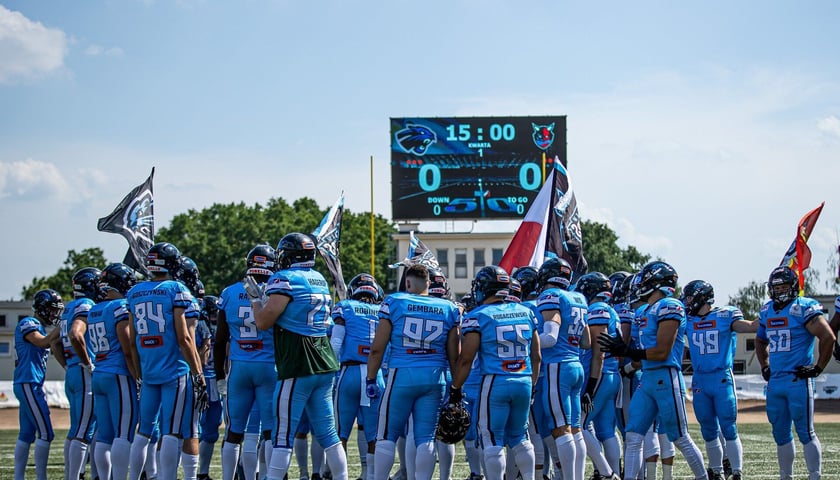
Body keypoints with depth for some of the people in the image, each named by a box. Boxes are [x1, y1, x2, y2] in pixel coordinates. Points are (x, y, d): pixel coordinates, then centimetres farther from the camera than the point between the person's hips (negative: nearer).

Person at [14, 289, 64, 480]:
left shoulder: (38, 326, 20)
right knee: (45, 433, -11)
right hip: (29, 384, -10)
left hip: (32, 385, 10)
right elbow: (44, 342, -22)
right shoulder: (27, 324, -9)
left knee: (26, 434, 10)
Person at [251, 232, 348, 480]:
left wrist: (256, 297, 8)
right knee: (327, 432, 12)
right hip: (324, 366, 8)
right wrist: (265, 296, 28)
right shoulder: (320, 280, 15)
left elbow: (263, 322, -9)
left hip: (298, 368, -7)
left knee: (284, 435, -6)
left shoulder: (285, 280, -10)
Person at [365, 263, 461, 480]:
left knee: (387, 436, 7)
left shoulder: (394, 303, 0)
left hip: (402, 375, -2)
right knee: (426, 438, 5)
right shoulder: (448, 309, 9)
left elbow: (377, 348, -1)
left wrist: (371, 379, 7)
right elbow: (454, 356, 10)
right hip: (434, 377, 3)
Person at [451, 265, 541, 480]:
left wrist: (455, 388, 2)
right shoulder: (526, 313, 10)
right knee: (519, 438, 17)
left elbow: (466, 359, -7)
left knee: (493, 441, 1)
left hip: (495, 383, -5)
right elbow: (536, 356, 15)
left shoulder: (478, 317, -6)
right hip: (524, 382, 5)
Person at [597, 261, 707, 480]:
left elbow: (662, 352, -16)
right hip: (647, 380, 9)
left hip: (666, 379, -9)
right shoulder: (650, 310, 18)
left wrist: (627, 351, -14)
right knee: (633, 437, 0)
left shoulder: (669, 307, -11)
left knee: (681, 439, 1)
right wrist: (621, 348, 11)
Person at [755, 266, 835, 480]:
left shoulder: (803, 308, -8)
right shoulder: (766, 312, 13)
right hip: (775, 382, 7)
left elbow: (828, 337, -14)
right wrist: (765, 367, 20)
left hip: (798, 380, -7)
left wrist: (818, 368, -11)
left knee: (805, 432, -6)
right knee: (781, 434, 12)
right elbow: (760, 341, 32)